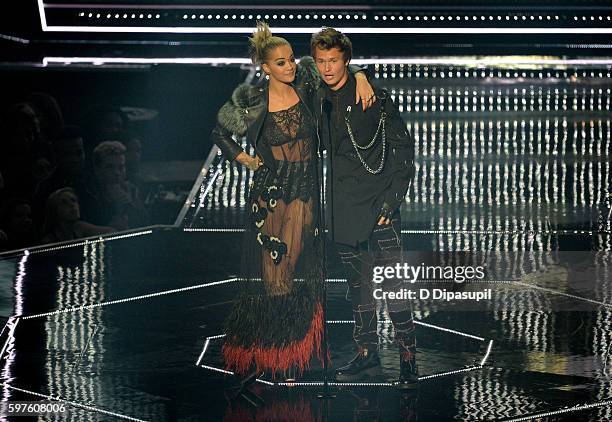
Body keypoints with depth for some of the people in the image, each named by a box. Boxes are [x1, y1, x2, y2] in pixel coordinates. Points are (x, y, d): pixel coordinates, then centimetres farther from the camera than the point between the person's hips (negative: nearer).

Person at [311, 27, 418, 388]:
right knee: (358, 284, 13)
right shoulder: (319, 103, 9)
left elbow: (404, 148, -5)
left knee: (392, 286, -8)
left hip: (378, 206, -6)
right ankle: (367, 355, 23)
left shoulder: (373, 97, -6)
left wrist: (392, 199, -10)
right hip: (345, 209, 6)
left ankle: (409, 361, -2)